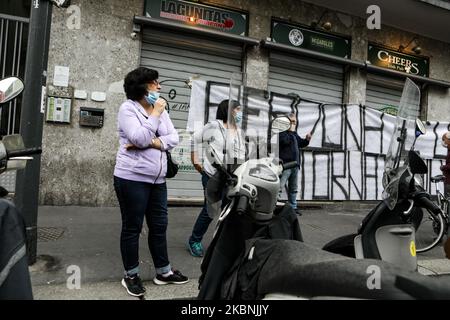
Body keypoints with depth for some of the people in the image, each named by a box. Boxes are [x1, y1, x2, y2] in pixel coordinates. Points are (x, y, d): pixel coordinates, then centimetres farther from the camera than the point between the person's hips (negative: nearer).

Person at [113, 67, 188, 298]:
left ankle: (163, 272, 27)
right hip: (132, 179, -6)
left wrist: (151, 142, -14)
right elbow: (140, 138, -20)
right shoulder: (128, 108, -6)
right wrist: (156, 114, -12)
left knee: (159, 226, 12)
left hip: (157, 180, 6)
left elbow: (173, 139, 1)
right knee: (132, 227, 6)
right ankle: (131, 276, 22)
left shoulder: (161, 110, 12)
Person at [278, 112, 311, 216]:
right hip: (285, 164, -9)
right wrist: (291, 131, -14)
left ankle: (293, 207, 24)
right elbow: (285, 141, -23)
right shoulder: (282, 132, -4)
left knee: (293, 188, 15)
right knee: (280, 187, -14)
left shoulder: (294, 133, 21)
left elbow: (300, 144, 28)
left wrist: (306, 140, 9)